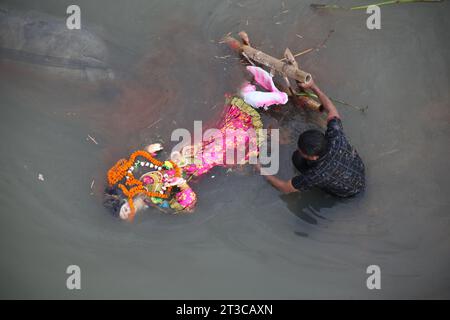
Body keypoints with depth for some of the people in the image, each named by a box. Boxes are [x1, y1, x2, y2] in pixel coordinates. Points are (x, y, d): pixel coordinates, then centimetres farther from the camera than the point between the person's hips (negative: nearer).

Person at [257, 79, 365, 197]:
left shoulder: (317, 175, -43)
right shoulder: (336, 137, -34)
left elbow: (286, 188, -24)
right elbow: (332, 110, -10)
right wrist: (314, 87, -5)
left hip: (347, 192, -4)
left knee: (298, 158, -7)